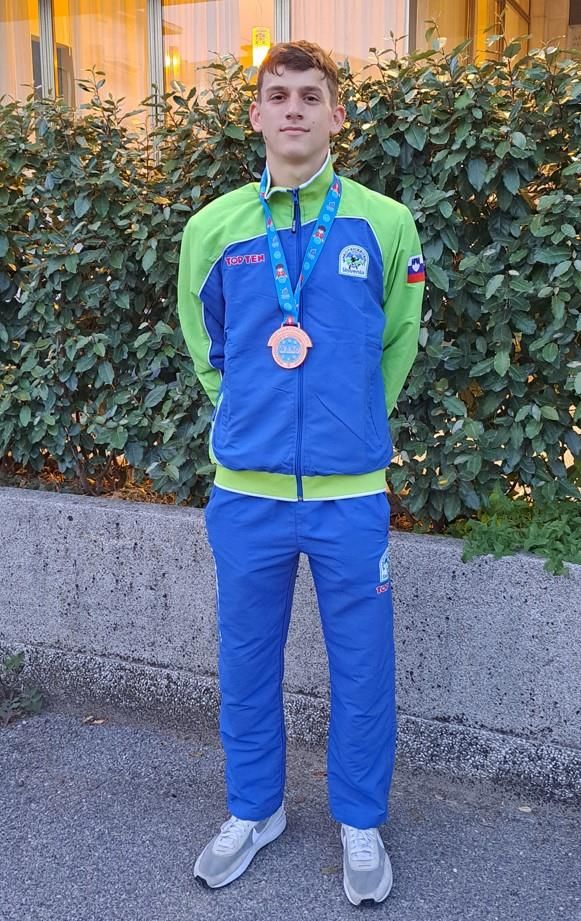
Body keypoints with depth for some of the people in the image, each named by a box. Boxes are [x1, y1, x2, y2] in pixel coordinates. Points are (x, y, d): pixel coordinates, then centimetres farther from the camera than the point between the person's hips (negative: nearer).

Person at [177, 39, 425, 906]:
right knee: (247, 659, 15)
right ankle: (254, 810, 38)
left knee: (362, 666, 10)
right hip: (246, 490, 2)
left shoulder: (385, 224, -2)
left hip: (351, 492, -1)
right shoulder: (213, 228, 1)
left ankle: (361, 824, 33)